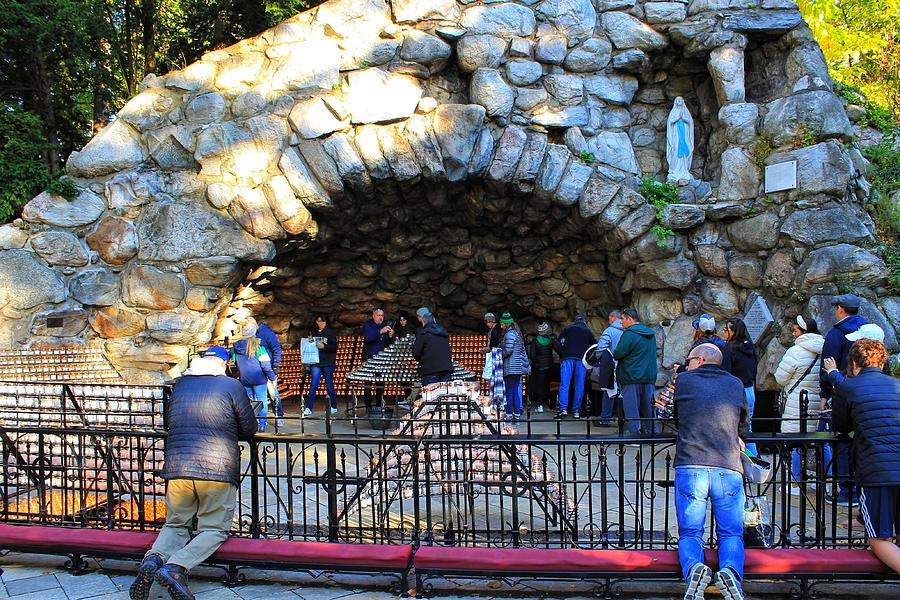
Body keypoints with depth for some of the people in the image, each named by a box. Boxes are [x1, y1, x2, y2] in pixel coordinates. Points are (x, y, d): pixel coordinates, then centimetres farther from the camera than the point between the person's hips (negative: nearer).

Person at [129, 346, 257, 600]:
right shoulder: (232, 386, 2)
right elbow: (249, 429, 7)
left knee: (176, 524, 18)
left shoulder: (179, 385, 15)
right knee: (214, 529, 6)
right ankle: (176, 566, -19)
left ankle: (154, 558, -12)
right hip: (218, 468, -4)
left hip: (177, 466, 4)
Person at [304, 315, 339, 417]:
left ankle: (334, 407, 17)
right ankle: (308, 408, -5)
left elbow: (335, 347, -6)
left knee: (329, 385, 3)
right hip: (316, 362, 3)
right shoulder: (313, 332, 10)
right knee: (313, 385, -4)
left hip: (328, 363, -3)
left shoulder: (330, 333, -1)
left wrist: (324, 346, -18)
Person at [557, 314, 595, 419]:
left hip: (568, 358, -1)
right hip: (582, 359, 1)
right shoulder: (588, 332, 18)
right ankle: (576, 411, 2)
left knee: (564, 384, -4)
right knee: (579, 386, 3)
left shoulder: (568, 329, 14)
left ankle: (563, 408, -16)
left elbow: (560, 342, 4)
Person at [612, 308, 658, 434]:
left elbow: (617, 355, -15)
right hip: (650, 377, 7)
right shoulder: (651, 334, 12)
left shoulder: (629, 334, -14)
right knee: (648, 407, 14)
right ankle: (652, 432, 18)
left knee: (631, 409, 0)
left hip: (632, 378, -7)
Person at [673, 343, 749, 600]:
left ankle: (693, 568, -22)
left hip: (689, 468, -1)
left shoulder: (684, 380, 11)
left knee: (690, 534, 7)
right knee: (731, 534, 11)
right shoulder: (736, 384, 17)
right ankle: (731, 572, -18)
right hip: (729, 470, 2)